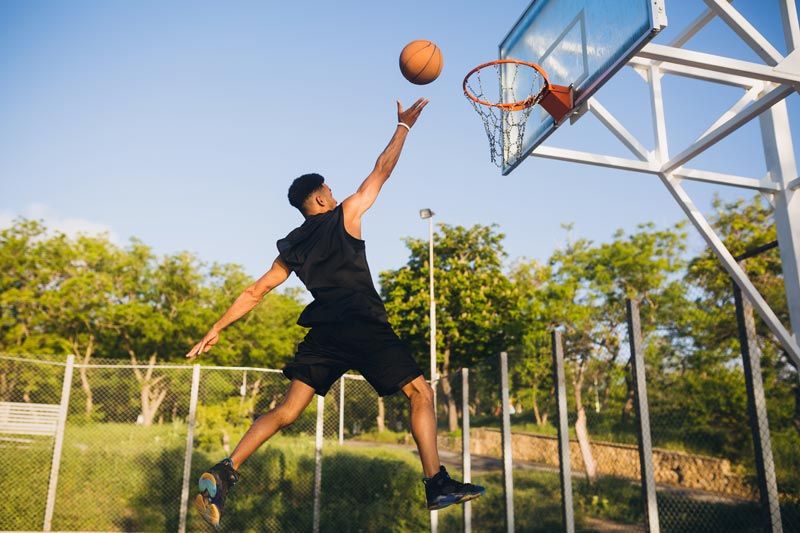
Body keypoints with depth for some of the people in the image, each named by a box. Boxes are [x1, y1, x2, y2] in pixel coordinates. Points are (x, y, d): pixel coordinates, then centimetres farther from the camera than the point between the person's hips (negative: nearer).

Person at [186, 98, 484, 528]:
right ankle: (438, 484, -4)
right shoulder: (345, 215, 5)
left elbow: (256, 291, 16)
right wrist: (403, 126, 22)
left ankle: (224, 473, -6)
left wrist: (217, 328, 20)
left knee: (287, 409, 7)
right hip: (364, 327, -5)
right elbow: (382, 170, 11)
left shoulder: (291, 246, 18)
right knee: (420, 393, 4)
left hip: (324, 332, 5)